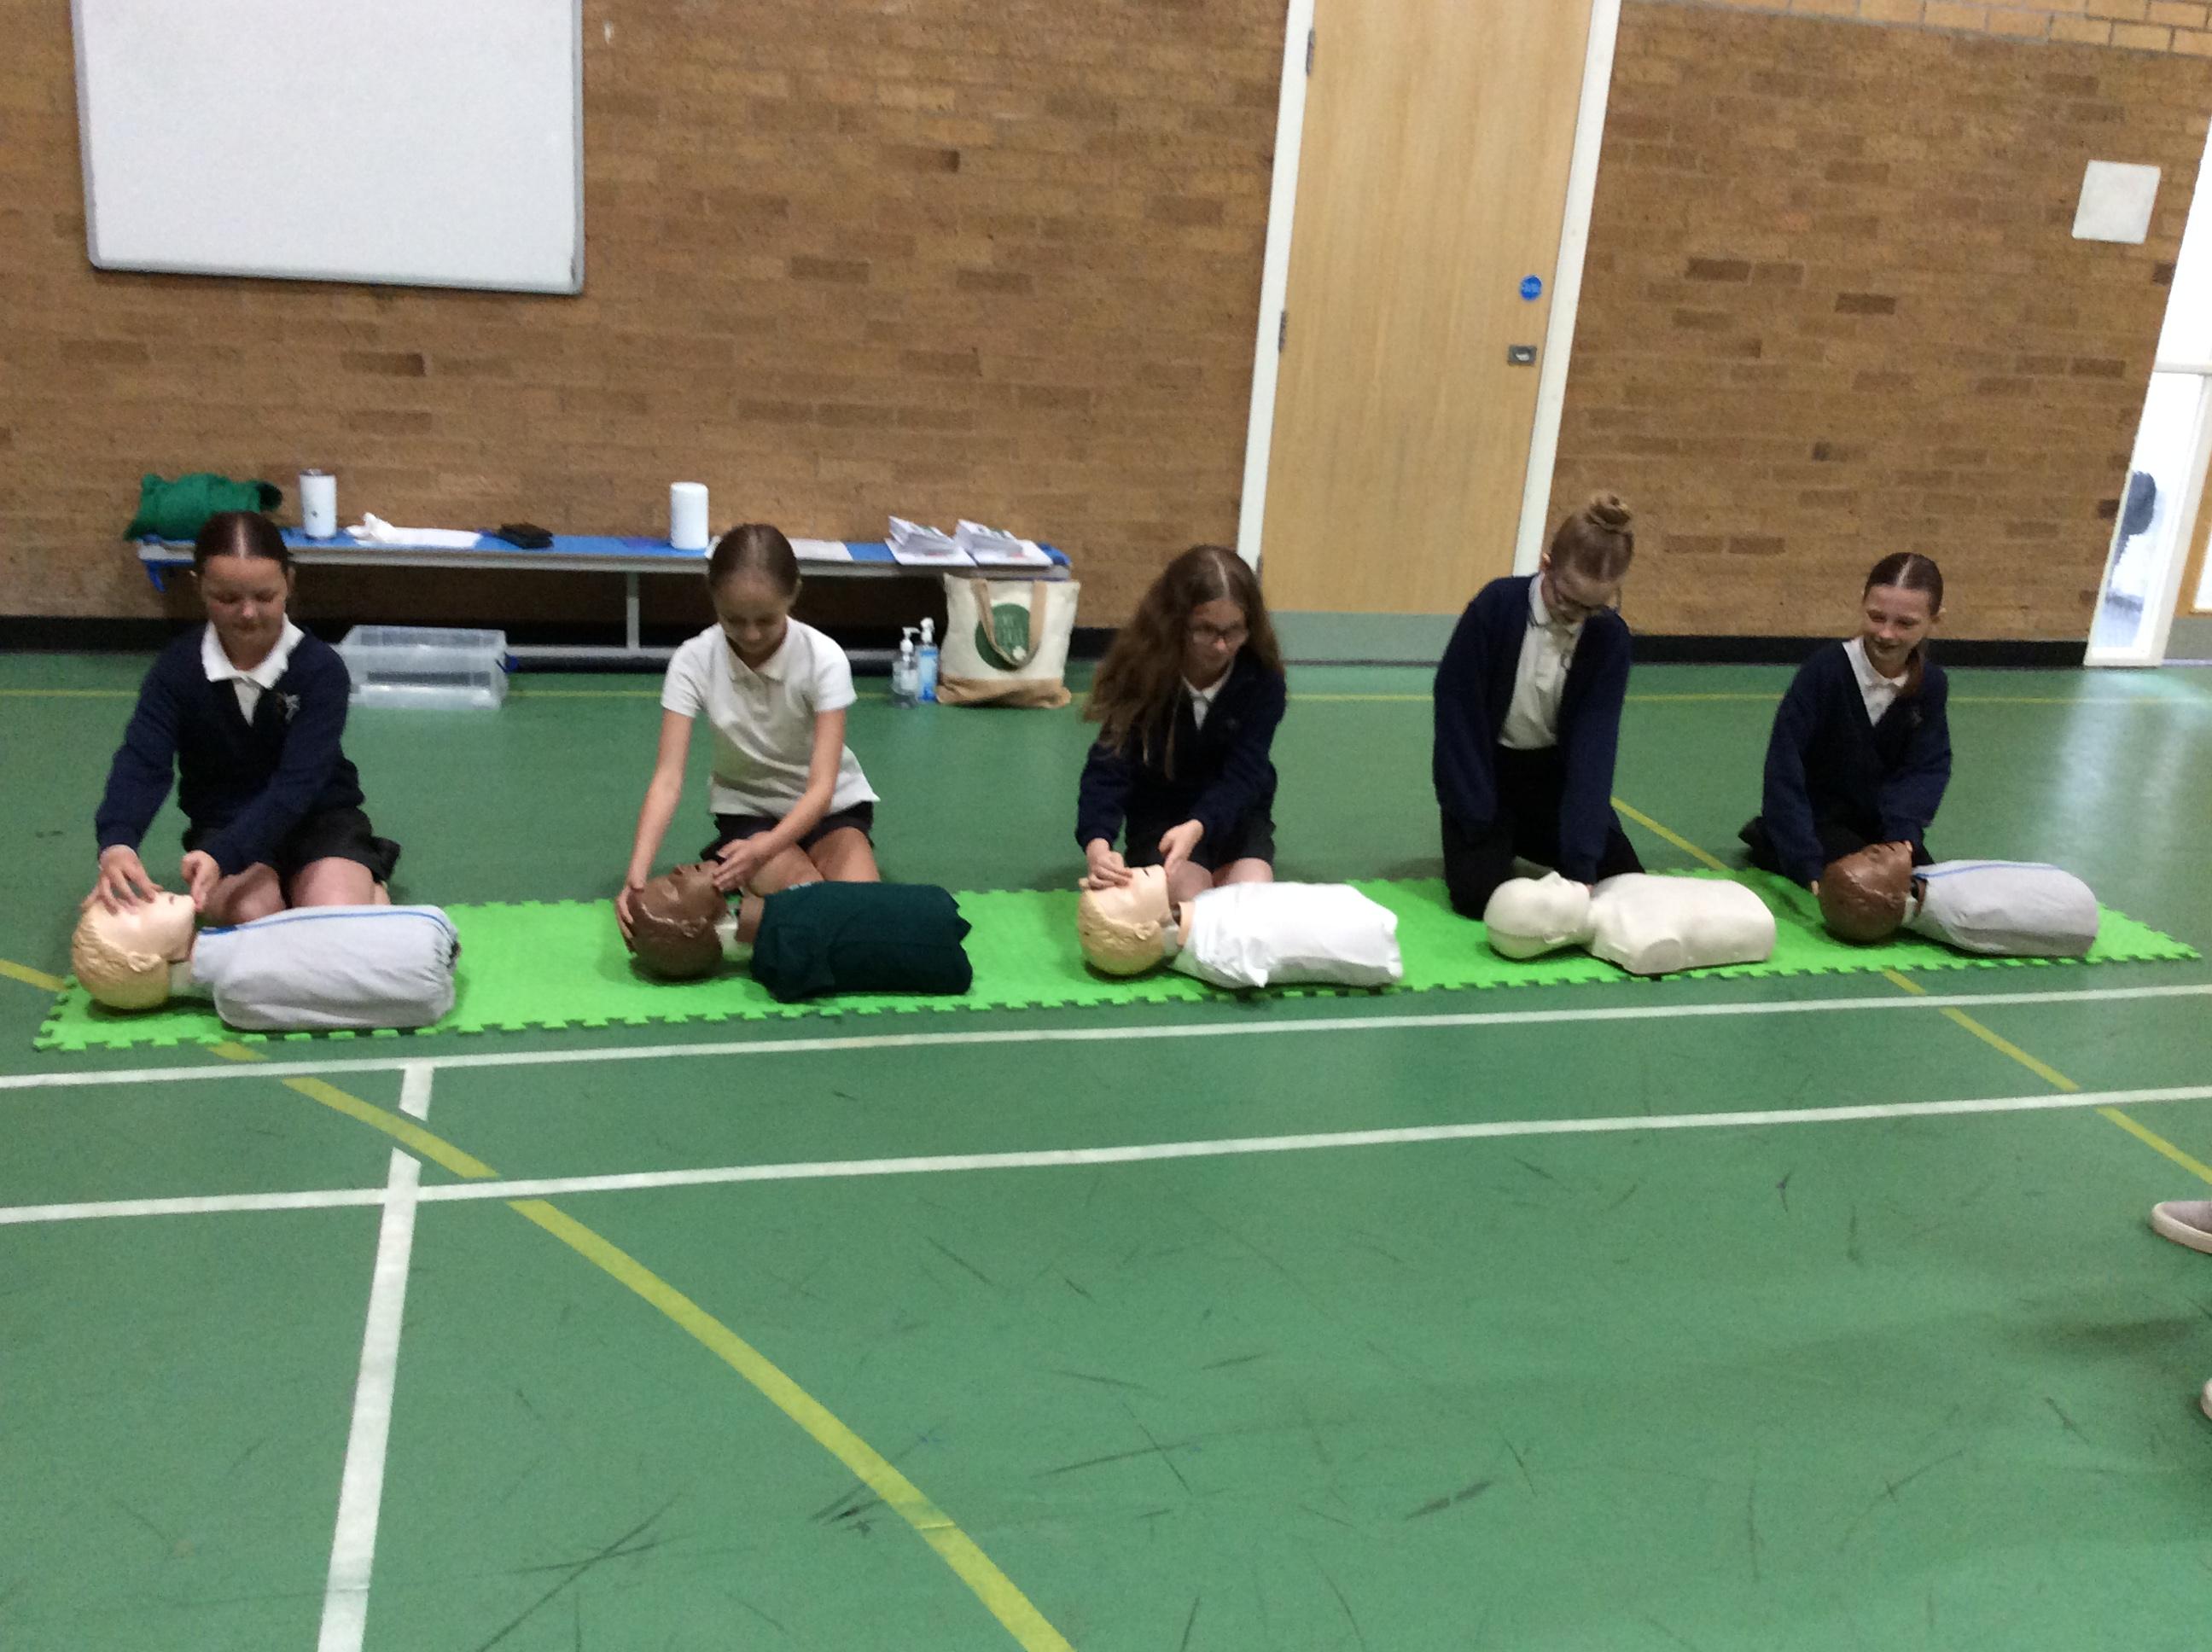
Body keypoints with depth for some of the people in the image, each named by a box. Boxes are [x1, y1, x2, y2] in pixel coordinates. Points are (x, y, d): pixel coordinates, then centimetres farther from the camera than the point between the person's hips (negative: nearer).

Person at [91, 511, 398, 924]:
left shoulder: (321, 668, -17)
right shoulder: (178, 668, -10)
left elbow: (297, 781, -26)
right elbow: (142, 761, -22)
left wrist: (223, 856, -41)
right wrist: (116, 844, -44)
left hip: (318, 817, -1)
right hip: (223, 823, 2)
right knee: (249, 914, -29)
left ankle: (368, 878, 7)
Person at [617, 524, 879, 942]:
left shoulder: (824, 659, -24)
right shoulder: (694, 661, -21)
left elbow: (821, 785, -28)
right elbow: (668, 777, -25)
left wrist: (764, 850, -46)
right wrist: (637, 872, -40)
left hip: (828, 806, 0)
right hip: (747, 810, 0)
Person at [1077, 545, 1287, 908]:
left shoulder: (1261, 678, -18)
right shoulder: (1141, 671, -21)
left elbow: (1243, 773, -24)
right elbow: (1110, 766, -26)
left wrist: (1197, 827, -45)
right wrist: (1097, 843, -46)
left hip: (1235, 811, 2)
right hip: (1160, 814, -1)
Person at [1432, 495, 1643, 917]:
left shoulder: (1610, 636, -16)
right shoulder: (1497, 605, -23)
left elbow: (1594, 741, -19)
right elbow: (1458, 711, -16)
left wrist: (1580, 861, -27)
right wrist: (1478, 819, -18)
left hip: (1555, 771, 3)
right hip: (1485, 765, -3)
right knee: (1479, 895, -20)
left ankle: (1524, 835, 23)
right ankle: (1499, 839, 16)